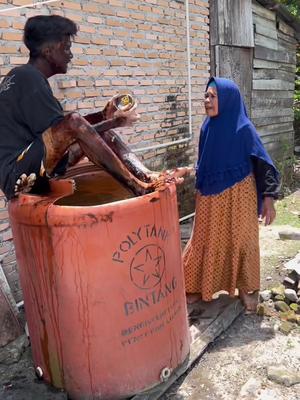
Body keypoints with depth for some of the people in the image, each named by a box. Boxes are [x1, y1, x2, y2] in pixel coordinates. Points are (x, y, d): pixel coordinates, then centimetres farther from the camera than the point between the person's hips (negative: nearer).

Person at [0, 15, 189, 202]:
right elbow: (65, 129, -17)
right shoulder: (29, 79, -13)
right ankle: (138, 186, -28)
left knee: (103, 132, 4)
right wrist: (116, 122, -9)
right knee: (74, 122, -32)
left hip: (37, 167, 9)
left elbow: (66, 127, 17)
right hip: (19, 171, -9)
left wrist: (104, 116, 6)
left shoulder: (25, 77, 16)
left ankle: (148, 176, -13)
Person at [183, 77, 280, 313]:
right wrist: (200, 189, 14)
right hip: (210, 197, 5)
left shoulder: (243, 129, -13)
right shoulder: (208, 127, 3)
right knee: (206, 241, 11)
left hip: (237, 196, -5)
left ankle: (248, 290, 29)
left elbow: (264, 164, -11)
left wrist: (269, 198, -16)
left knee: (240, 240, 9)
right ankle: (201, 287, 27)